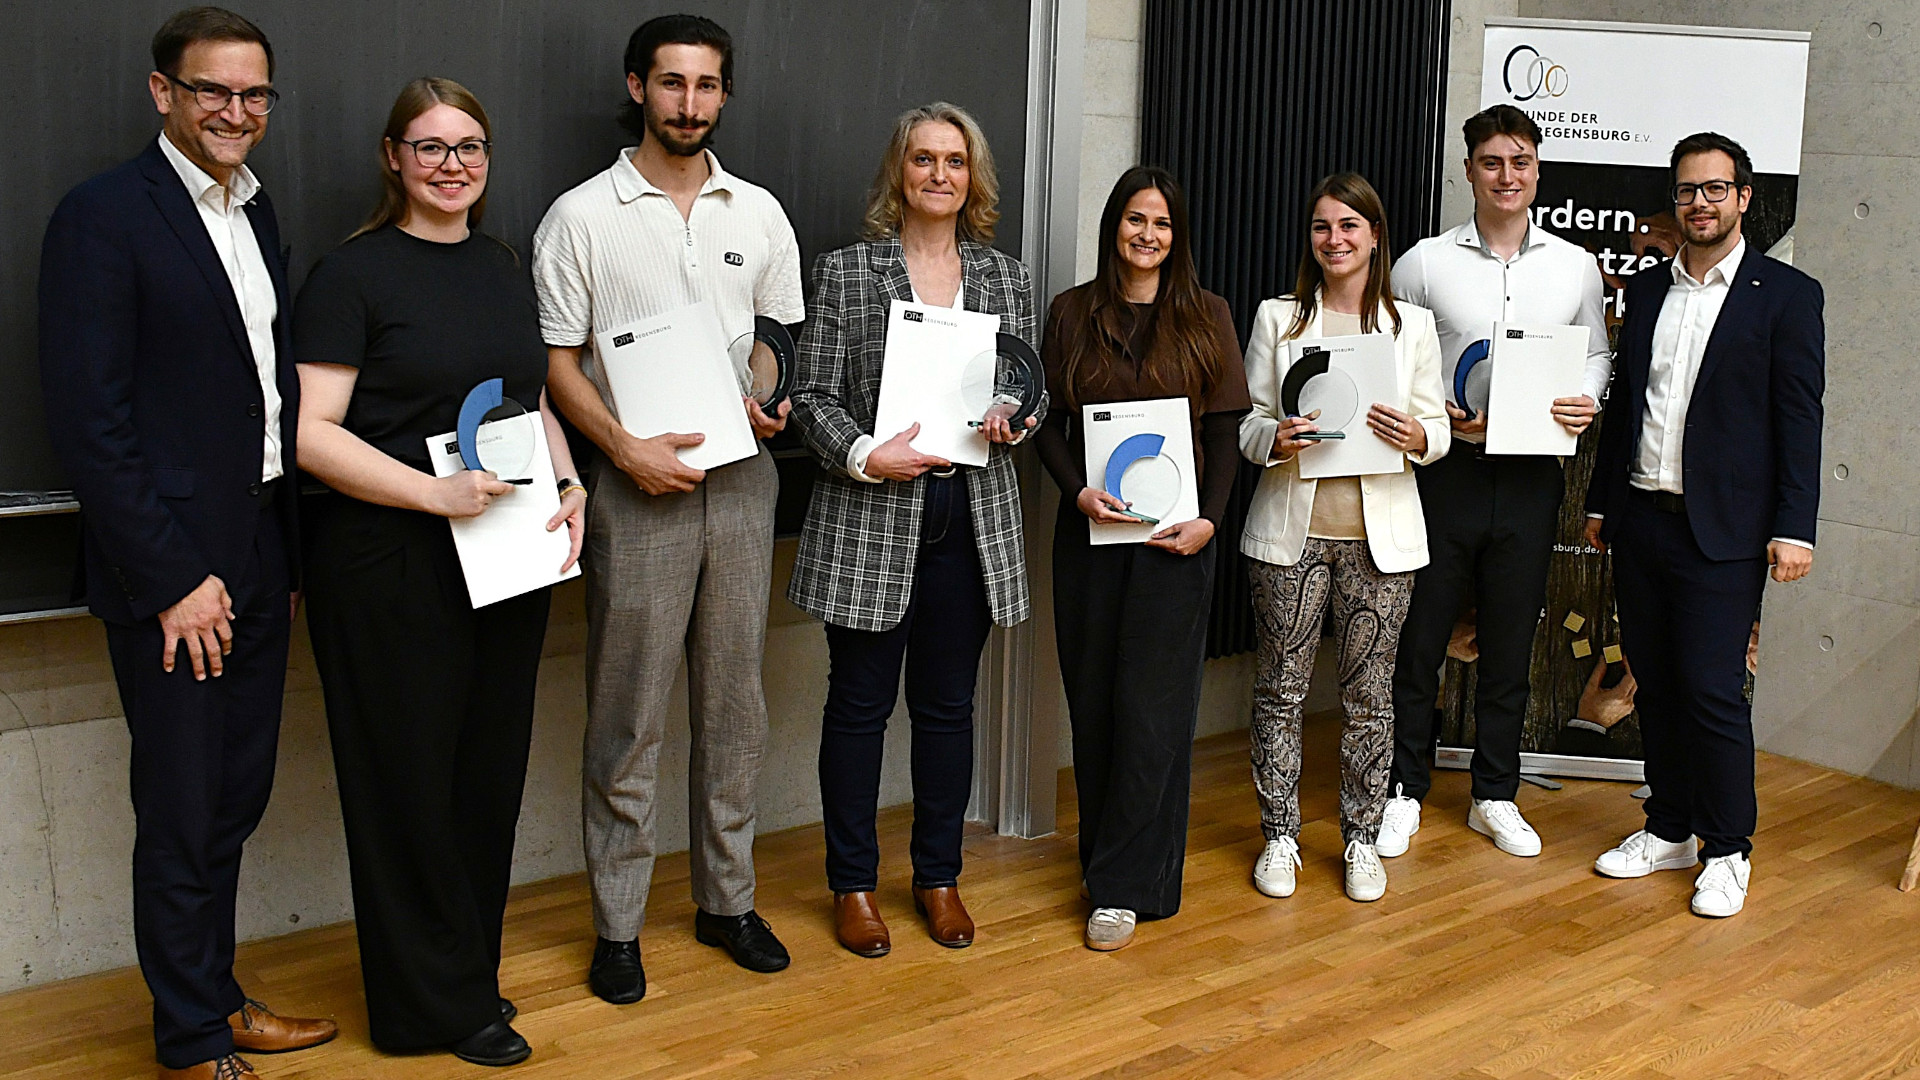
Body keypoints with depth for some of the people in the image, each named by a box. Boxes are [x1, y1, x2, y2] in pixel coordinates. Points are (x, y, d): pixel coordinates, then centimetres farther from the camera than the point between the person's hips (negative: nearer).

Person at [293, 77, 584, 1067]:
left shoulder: (504, 270, 13)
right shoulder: (353, 274, -7)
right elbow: (310, 432, -14)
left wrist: (567, 484, 3)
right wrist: (436, 492, -23)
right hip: (392, 568, -6)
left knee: (491, 773, 13)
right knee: (411, 780, 3)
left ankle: (470, 976, 29)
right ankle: (433, 1005, 17)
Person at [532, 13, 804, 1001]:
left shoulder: (758, 212, 10)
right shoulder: (581, 216, 0)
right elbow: (555, 361, -1)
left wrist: (775, 397, -5)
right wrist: (626, 448, -15)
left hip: (741, 479, 4)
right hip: (638, 483, -3)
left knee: (734, 704, 10)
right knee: (627, 717, 1)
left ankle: (727, 899, 24)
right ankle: (618, 926, 13)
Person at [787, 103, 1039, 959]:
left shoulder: (1006, 277, 10)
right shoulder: (845, 272, 0)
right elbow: (812, 396, -3)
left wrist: (1017, 418, -6)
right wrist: (867, 455, -19)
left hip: (972, 516, 3)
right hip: (870, 520, -3)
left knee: (948, 704, 12)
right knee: (860, 704, 6)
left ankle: (939, 875, 26)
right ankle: (853, 882, 21)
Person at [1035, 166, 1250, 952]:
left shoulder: (1206, 316, 6)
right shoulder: (1073, 312, 8)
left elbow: (1224, 429, 3)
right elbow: (1049, 420, 6)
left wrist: (1209, 518, -10)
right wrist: (1079, 490, -11)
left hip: (1175, 534, -2)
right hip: (1090, 529, 2)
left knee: (1153, 703, -3)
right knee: (1094, 700, 7)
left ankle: (1126, 886, 3)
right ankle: (1107, 851, 23)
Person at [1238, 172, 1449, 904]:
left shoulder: (1413, 325, 8)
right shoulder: (1277, 319, 6)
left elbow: (1437, 424, 8)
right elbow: (1245, 419, 5)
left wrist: (1419, 437, -15)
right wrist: (1273, 438, -17)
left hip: (1381, 533, 1)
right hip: (1291, 530, 0)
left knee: (1369, 693, 5)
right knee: (1281, 687, 4)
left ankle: (1361, 838, 20)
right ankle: (1280, 836, 18)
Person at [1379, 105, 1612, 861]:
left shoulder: (1575, 266, 7)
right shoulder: (1425, 262, -1)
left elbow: (1597, 353, 17)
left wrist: (1587, 402, -4)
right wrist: (1438, 415, -14)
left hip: (1530, 478, 2)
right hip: (1444, 471, -2)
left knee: (1511, 642, 11)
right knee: (1419, 637, 4)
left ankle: (1495, 796, 25)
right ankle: (1405, 791, 19)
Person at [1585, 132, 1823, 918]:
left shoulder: (1786, 295, -2)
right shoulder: (1646, 290, 12)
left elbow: (1799, 419, -5)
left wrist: (1794, 527, -11)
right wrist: (1600, 501, 14)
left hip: (1722, 530, -5)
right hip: (1641, 521, 5)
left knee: (1714, 691, -5)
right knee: (1655, 684, 11)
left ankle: (1727, 852, 11)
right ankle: (1669, 830, 25)